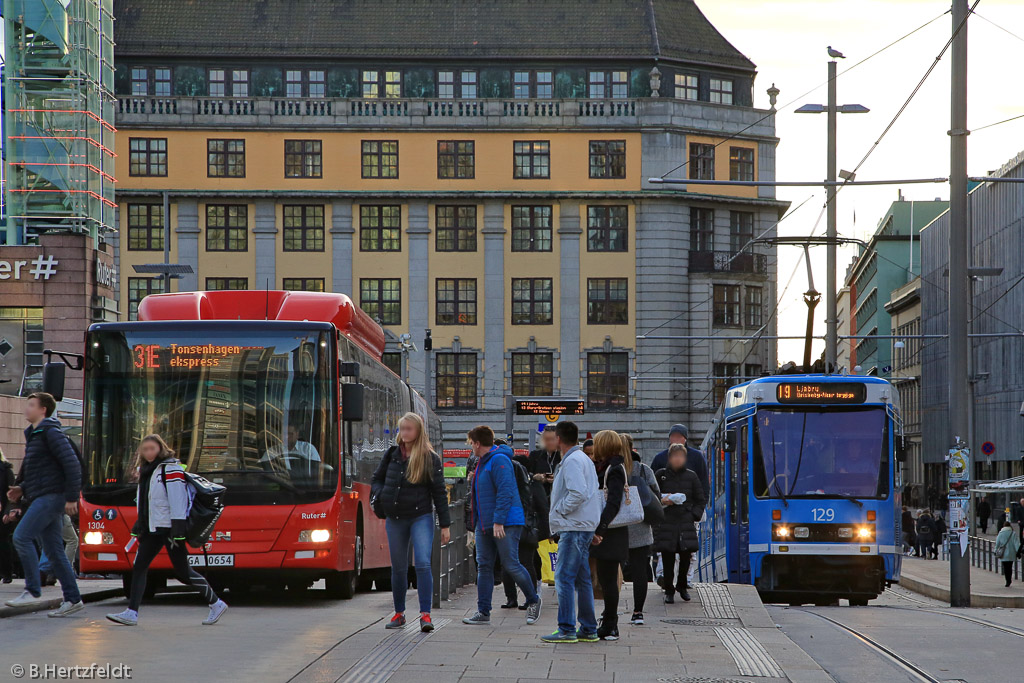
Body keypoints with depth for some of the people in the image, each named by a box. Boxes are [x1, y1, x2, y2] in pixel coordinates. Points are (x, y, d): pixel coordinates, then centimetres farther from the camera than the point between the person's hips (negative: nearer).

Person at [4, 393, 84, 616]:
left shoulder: (51, 433, -10)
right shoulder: (34, 435, 21)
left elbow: (72, 464, -17)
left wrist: (72, 498, -19)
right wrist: (22, 489, 12)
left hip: (52, 496, -10)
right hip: (41, 498, 10)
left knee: (22, 536, -16)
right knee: (53, 550, 7)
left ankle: (33, 590, -14)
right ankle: (73, 599, 7)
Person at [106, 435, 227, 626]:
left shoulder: (170, 468, -10)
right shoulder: (146, 470, 16)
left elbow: (177, 499, -16)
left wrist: (178, 528, -22)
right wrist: (140, 524, 20)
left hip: (168, 528, -8)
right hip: (153, 529, 8)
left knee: (182, 572, -3)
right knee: (139, 566, -3)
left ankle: (216, 603, 10)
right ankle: (131, 613, -5)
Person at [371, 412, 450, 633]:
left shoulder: (430, 458, -3)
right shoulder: (392, 455, 7)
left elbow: (439, 492, -1)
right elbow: (377, 479, 19)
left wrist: (445, 525, -3)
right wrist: (379, 495, -4)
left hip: (421, 517, -4)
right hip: (395, 519, 4)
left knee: (423, 564, -16)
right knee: (398, 568, 10)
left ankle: (425, 614, -17)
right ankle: (399, 613, 22)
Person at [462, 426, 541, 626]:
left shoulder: (499, 460, -14)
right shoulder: (483, 463, 18)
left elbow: (505, 492, -21)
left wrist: (498, 521, -24)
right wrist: (477, 523, 23)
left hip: (506, 524, -10)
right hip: (484, 525, 10)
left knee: (511, 565, -6)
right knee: (484, 566, 4)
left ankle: (533, 600, 13)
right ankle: (483, 613, 5)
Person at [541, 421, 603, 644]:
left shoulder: (572, 461, -13)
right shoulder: (583, 459, 19)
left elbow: (579, 493, -24)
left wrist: (557, 511, -13)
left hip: (575, 528, -10)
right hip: (584, 527, 10)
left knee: (564, 578, -10)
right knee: (581, 579, 12)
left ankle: (567, 630, -11)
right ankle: (588, 630, 15)